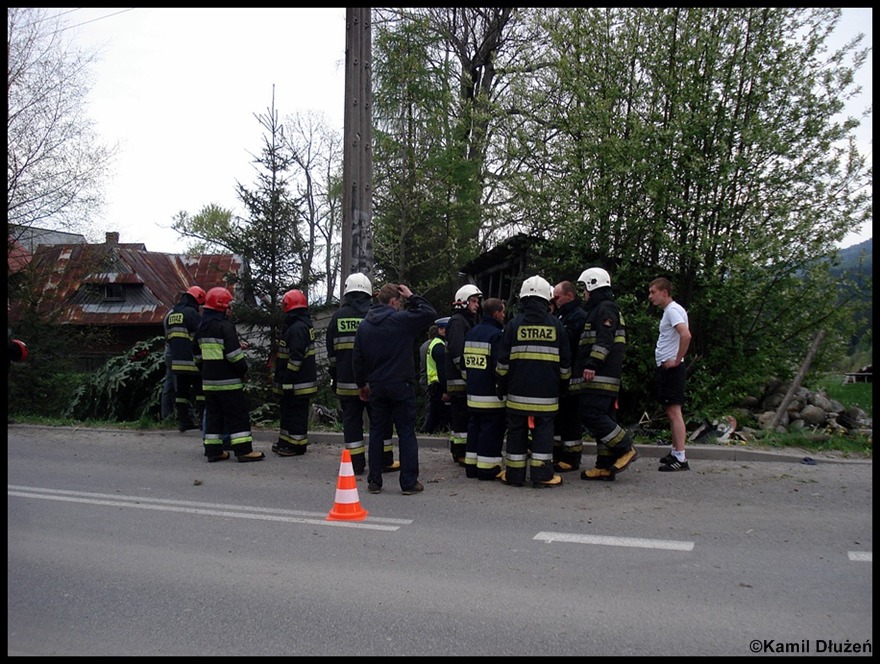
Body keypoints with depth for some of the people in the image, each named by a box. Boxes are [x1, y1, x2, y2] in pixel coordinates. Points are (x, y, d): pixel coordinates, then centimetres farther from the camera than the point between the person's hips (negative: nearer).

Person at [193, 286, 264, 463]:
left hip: (209, 380, 8)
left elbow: (197, 354, 21)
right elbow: (234, 353, -19)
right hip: (228, 380, -8)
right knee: (239, 414, -4)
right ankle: (244, 450, -4)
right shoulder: (225, 326, -14)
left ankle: (213, 450, 14)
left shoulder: (201, 327, 14)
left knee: (213, 414, 13)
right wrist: (244, 370, -7)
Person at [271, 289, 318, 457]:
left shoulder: (297, 328, -20)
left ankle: (296, 446, 6)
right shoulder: (305, 325, 14)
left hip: (297, 383, -10)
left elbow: (295, 358, -25)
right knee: (288, 411, 18)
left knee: (295, 414, -2)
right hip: (302, 381, 10)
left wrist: (288, 381, -21)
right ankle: (286, 443, 28)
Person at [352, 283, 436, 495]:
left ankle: (374, 481, 14)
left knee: (377, 432, 11)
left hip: (376, 387, 5)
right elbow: (429, 313, -9)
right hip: (401, 386, -5)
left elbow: (357, 358, 10)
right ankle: (409, 482, 4)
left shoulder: (364, 325, 7)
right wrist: (412, 298, 1)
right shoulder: (401, 320, -12)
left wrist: (361, 384, 20)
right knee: (406, 433, 2)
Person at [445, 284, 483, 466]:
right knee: (462, 415, -8)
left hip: (465, 378, 10)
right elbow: (457, 352, -20)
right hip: (459, 379, -10)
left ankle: (458, 451, 19)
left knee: (460, 415, 13)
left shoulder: (468, 321, 22)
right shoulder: (457, 321, -10)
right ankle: (461, 453, -5)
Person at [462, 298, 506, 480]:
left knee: (475, 426, 15)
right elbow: (500, 364, -18)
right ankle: (487, 467, 1)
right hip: (491, 393, -8)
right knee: (491, 429, -2)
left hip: (473, 391, 8)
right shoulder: (496, 334, -14)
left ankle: (471, 465, 19)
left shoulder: (470, 334, 13)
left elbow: (464, 361, 18)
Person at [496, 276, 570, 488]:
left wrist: (501, 387, 11)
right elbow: (565, 361, 8)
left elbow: (503, 361, 1)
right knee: (543, 431, 6)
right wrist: (562, 383, 21)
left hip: (518, 391, 0)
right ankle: (542, 475, 6)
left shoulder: (513, 325, -1)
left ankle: (514, 474, 12)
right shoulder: (556, 325, 2)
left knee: (516, 431, 8)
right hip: (547, 393, 0)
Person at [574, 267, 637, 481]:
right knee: (602, 417, 8)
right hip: (606, 377, 11)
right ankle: (605, 466, 9)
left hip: (601, 376, -11)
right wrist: (591, 366, 25)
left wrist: (592, 364, -25)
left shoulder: (605, 308, -7)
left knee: (591, 414, -14)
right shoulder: (599, 309, 25)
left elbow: (604, 340, -20)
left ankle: (626, 449, -8)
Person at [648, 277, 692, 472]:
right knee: (671, 412, 14)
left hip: (671, 368, -10)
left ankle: (681, 458, -8)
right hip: (666, 368, 10)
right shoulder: (669, 311, 16)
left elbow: (686, 335, -28)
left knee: (674, 411, -9)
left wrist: (677, 360, -20)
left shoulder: (673, 310, -13)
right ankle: (675, 453, 21)